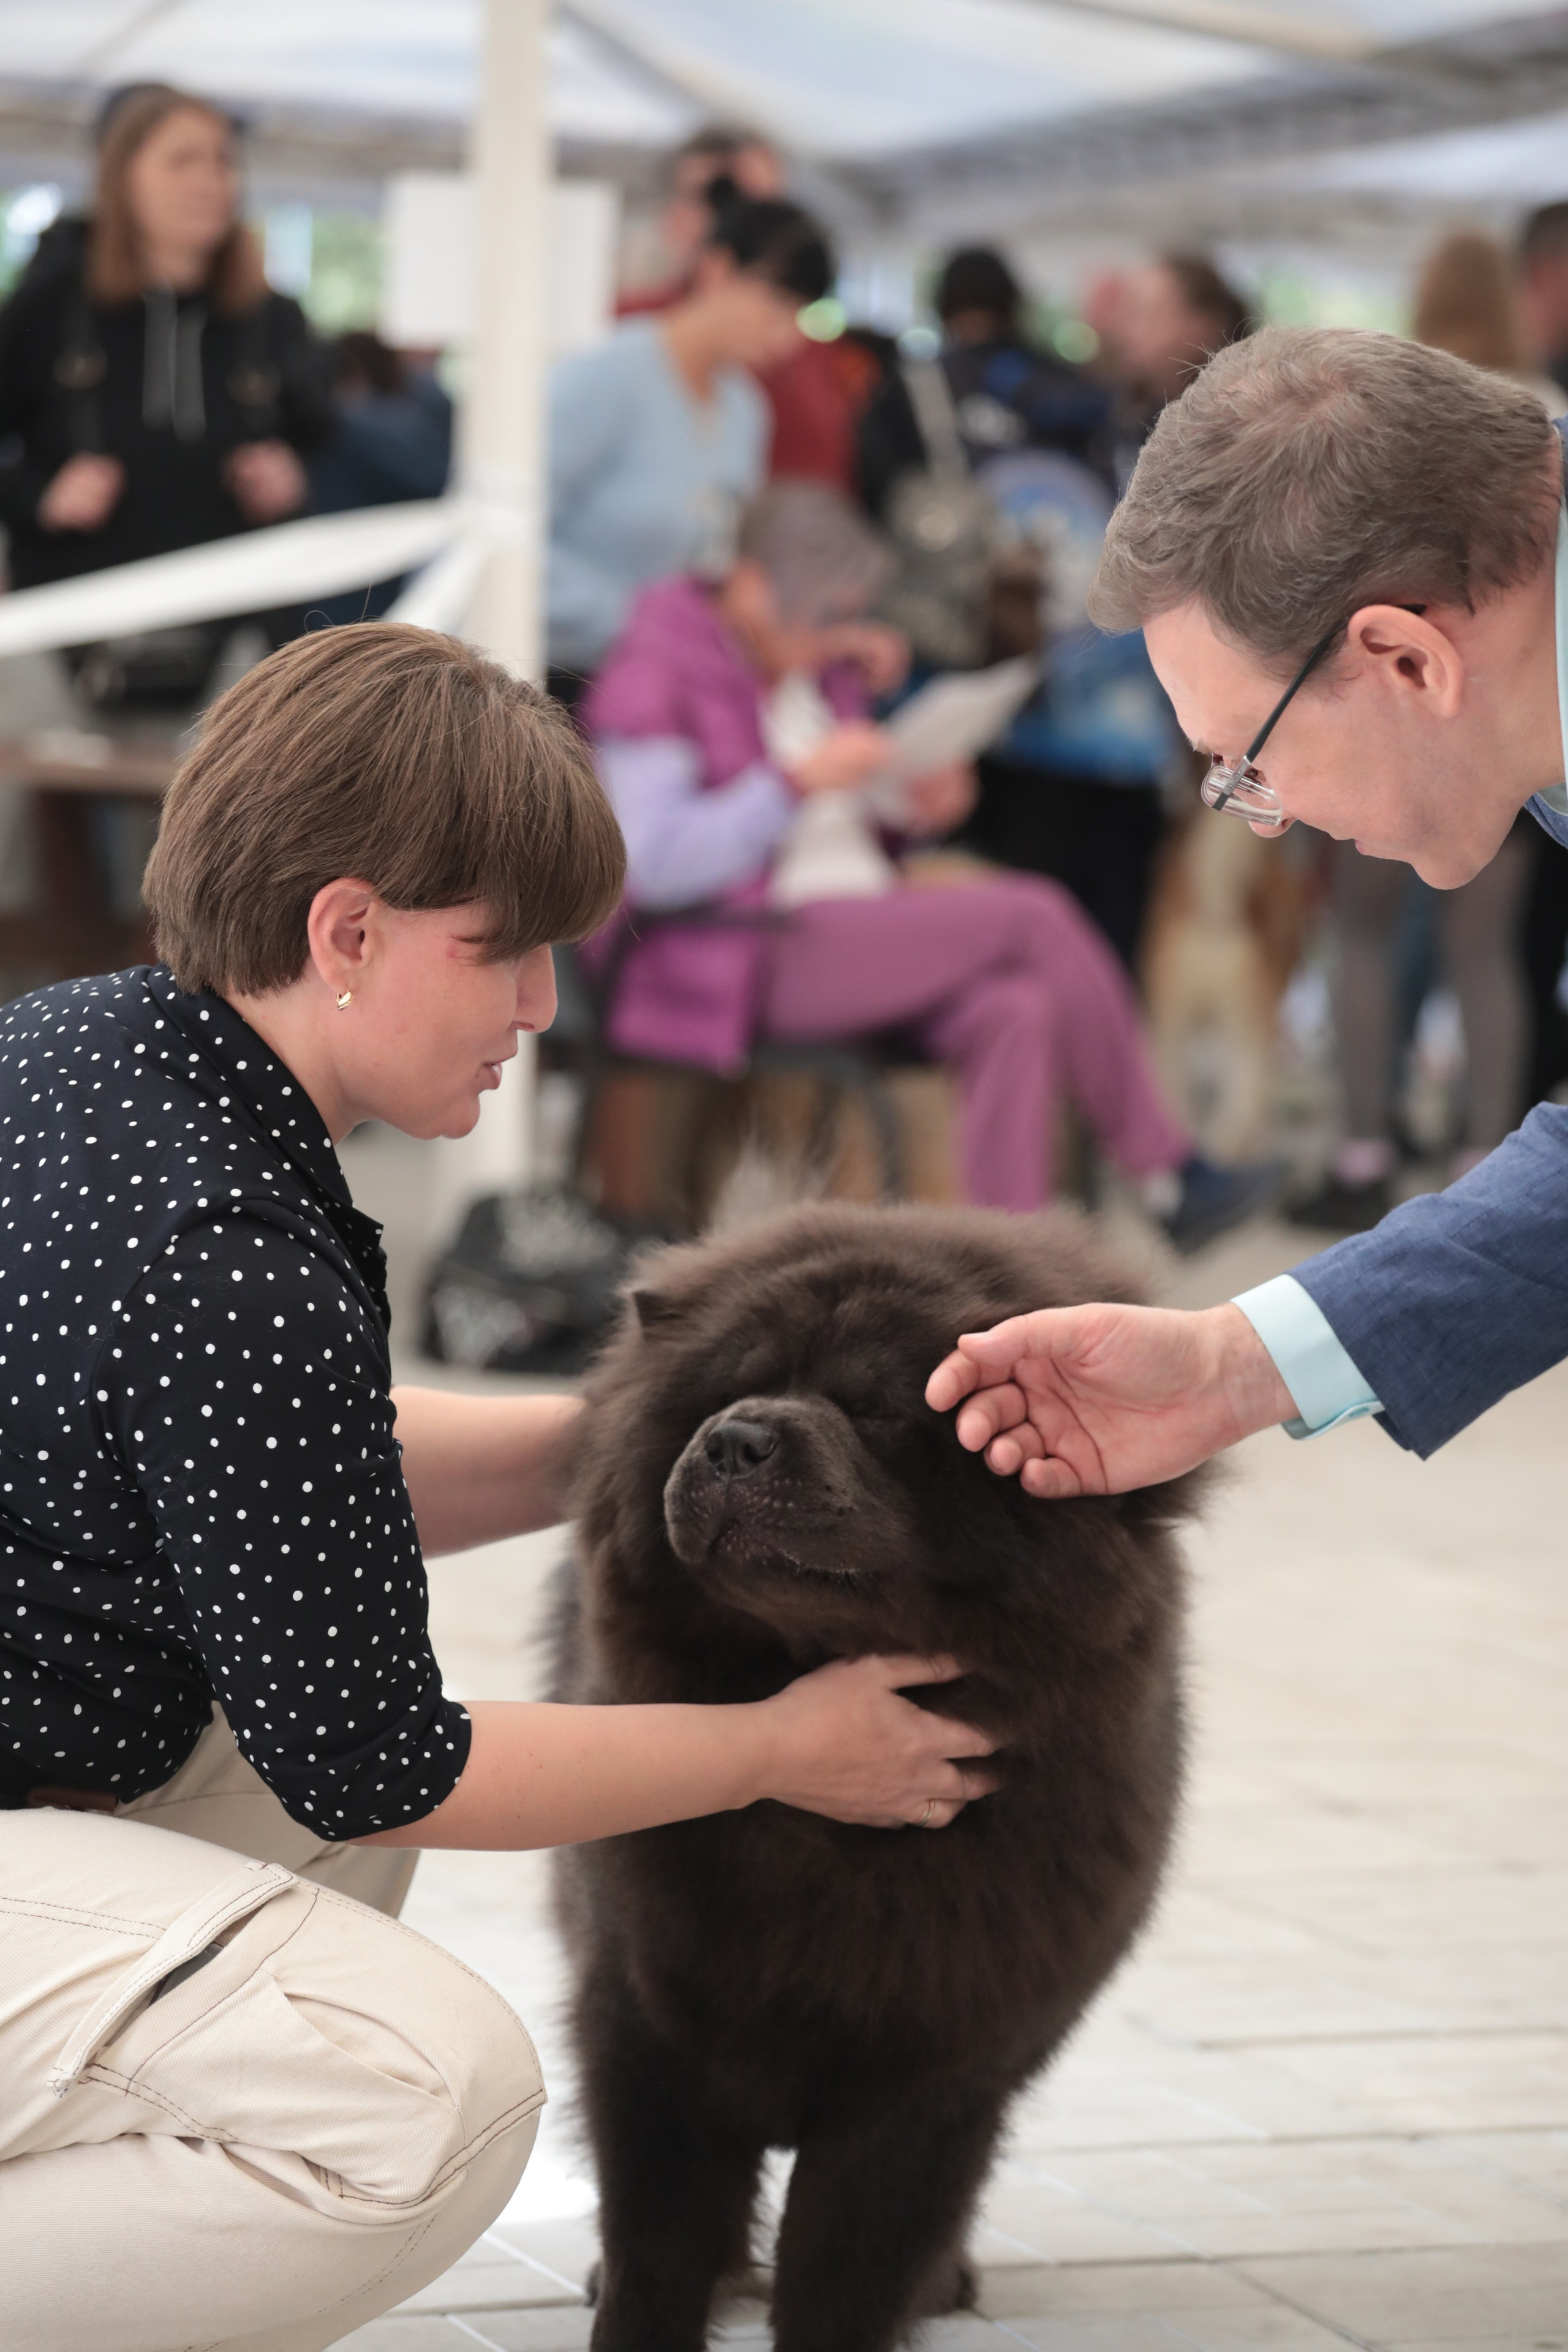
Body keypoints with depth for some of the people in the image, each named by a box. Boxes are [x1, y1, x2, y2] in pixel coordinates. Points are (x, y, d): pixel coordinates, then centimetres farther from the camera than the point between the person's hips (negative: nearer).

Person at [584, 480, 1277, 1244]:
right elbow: (653, 863, -19)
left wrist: (920, 807, 4)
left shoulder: (820, 663, 18)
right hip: (745, 957, -8)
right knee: (1033, 914, -17)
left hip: (852, 920, 8)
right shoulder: (656, 674, -8)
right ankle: (1167, 1173, -6)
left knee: (1016, 1012, -22)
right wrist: (798, 781, -24)